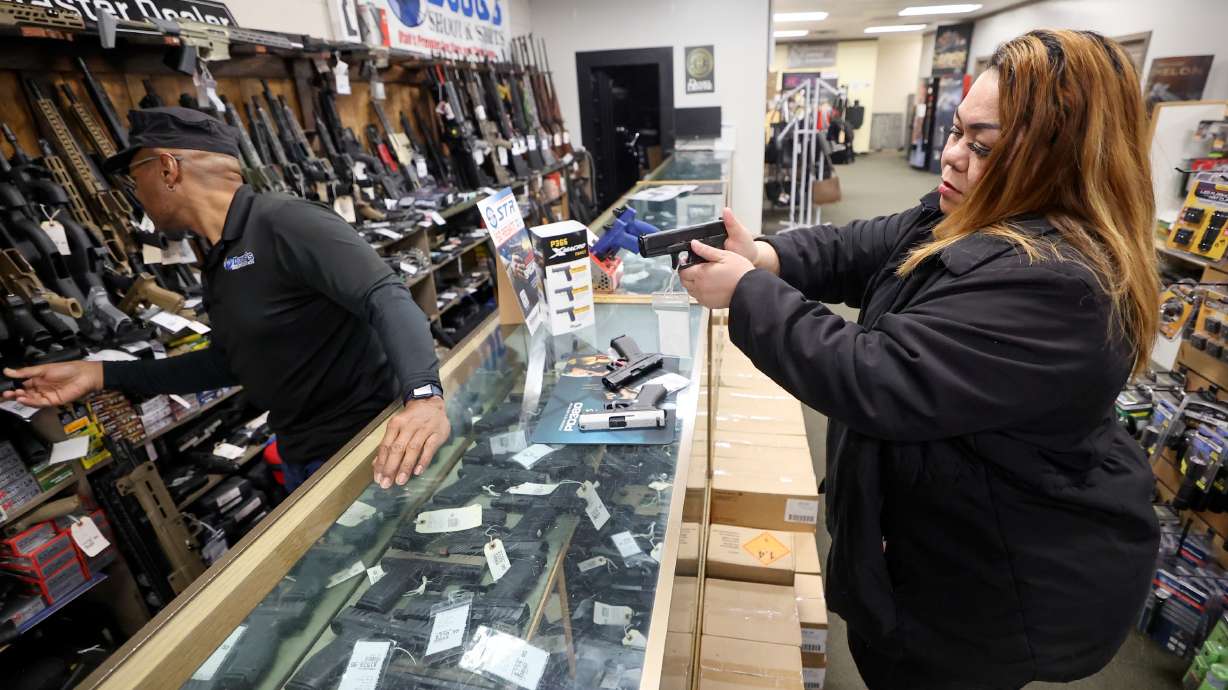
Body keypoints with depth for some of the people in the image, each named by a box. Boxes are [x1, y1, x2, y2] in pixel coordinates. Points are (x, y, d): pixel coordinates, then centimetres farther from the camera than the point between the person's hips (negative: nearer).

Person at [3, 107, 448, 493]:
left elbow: (386, 297, -32)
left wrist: (424, 395, -48)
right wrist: (103, 375, 16)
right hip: (300, 456, 9)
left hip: (361, 446, -9)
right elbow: (229, 361, 21)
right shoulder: (219, 263, 11)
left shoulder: (285, 223, -19)